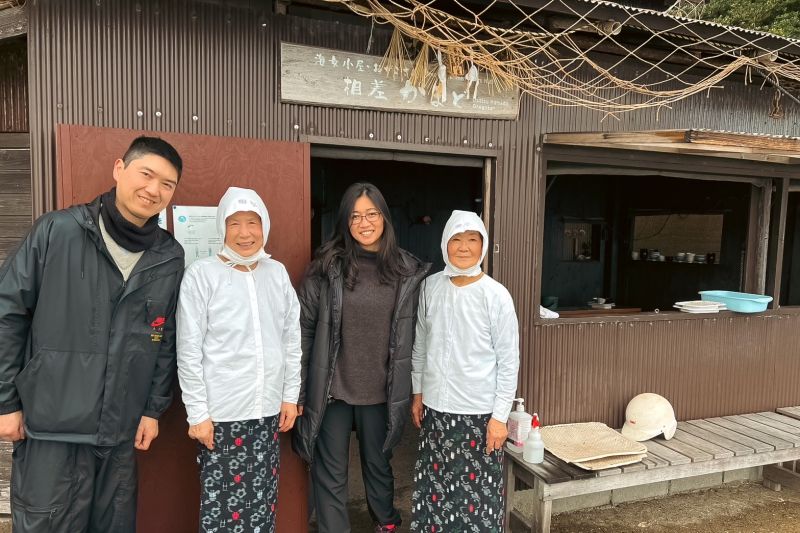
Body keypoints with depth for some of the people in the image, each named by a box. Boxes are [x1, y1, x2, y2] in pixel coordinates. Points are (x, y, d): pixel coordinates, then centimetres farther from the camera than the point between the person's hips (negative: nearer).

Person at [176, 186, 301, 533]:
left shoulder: (278, 273, 5)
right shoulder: (202, 275, -8)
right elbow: (189, 352, -8)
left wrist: (290, 395, 8)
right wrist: (197, 414, -8)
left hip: (268, 412, 4)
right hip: (221, 415, -4)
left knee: (263, 504, 14)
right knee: (221, 505, 6)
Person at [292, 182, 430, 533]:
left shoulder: (407, 271, -1)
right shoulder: (327, 266, -7)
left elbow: (412, 334, 4)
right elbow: (304, 326, -5)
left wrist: (413, 386, 6)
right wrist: (298, 388, -5)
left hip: (381, 390, 2)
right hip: (332, 388, -2)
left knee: (378, 462, 22)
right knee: (331, 472, 9)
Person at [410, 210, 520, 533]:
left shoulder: (496, 296, -11)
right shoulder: (430, 287, -1)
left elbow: (509, 361, -8)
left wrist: (499, 416, -9)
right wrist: (418, 393, 11)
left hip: (479, 411, -3)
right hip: (435, 407, 4)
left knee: (477, 490, 7)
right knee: (434, 487, 16)